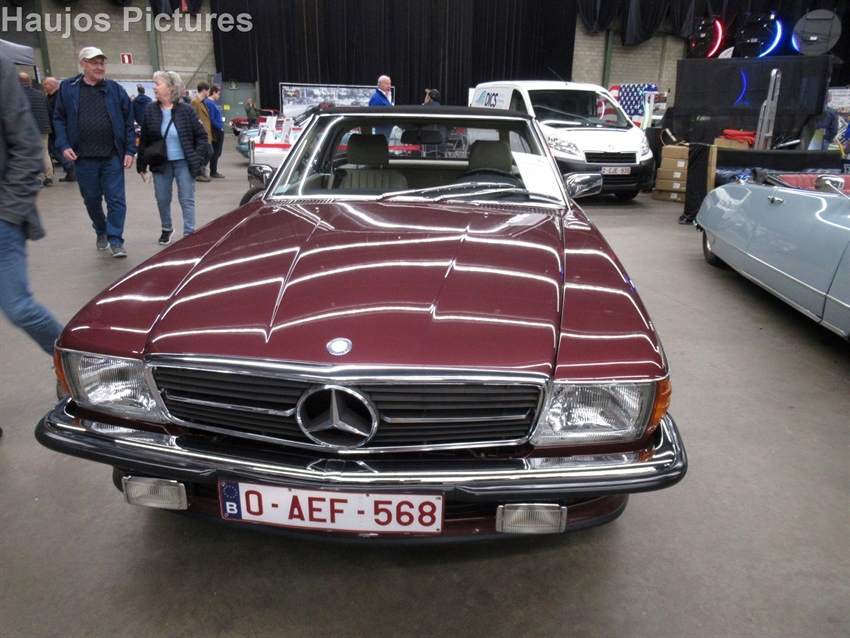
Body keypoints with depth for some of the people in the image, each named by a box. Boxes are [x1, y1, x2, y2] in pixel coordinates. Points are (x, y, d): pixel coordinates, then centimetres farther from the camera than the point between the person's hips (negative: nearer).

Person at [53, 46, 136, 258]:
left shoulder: (115, 89, 3)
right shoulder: (68, 88, 4)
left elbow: (128, 122, 3)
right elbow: (59, 119, 7)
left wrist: (130, 151, -4)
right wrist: (64, 145, -5)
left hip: (112, 156, -1)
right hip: (83, 157, 1)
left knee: (116, 199, -2)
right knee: (91, 199, 13)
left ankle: (116, 240, 5)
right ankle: (101, 233, 33)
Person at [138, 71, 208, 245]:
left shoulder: (186, 110, -7)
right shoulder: (150, 110, 0)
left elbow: (201, 135, -2)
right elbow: (144, 140, 4)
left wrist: (198, 159, -9)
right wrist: (141, 165, 3)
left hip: (183, 163, -3)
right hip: (161, 164, 3)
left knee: (187, 200, 1)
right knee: (162, 199, 12)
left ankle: (189, 233, 8)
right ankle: (166, 229, 32)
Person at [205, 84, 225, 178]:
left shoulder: (212, 102, 13)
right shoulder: (210, 103, -16)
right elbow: (211, 119, -20)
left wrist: (221, 127, 9)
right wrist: (220, 128, -13)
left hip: (217, 131, 10)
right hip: (217, 131, -10)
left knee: (215, 152, 14)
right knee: (216, 152, -2)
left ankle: (213, 171, 19)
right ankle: (213, 172, 3)